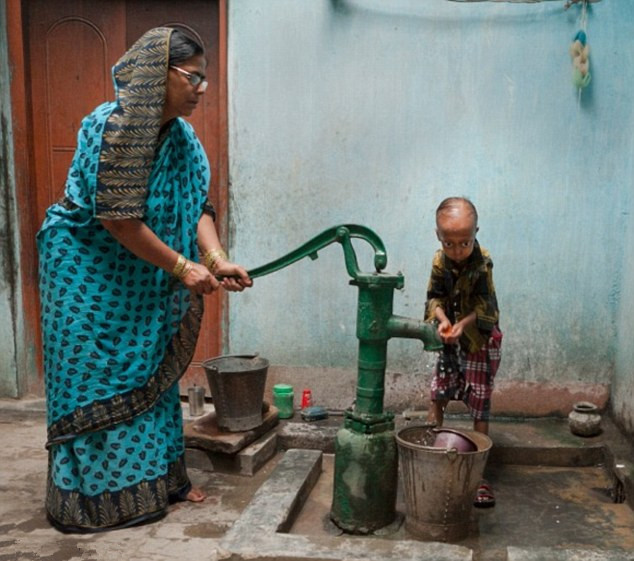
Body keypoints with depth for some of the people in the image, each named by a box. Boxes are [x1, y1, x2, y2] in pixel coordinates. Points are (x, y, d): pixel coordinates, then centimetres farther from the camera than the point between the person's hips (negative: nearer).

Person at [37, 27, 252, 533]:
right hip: (88, 271, -7)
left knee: (152, 371, 12)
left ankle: (156, 478, 27)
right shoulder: (112, 127, -24)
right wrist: (182, 267, -23)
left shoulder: (181, 136, -1)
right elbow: (118, 218, -27)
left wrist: (217, 259, -19)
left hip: (141, 278, 8)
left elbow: (197, 205, -3)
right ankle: (93, 495, 17)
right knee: (95, 377, 1)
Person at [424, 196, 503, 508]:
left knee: (479, 406, -1)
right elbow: (434, 297, -5)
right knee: (437, 395, 10)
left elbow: (483, 307, -20)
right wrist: (442, 319, -25)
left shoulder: (482, 263, -22)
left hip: (480, 340, -4)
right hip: (450, 340, 5)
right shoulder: (439, 261, -8)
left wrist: (463, 325, -34)